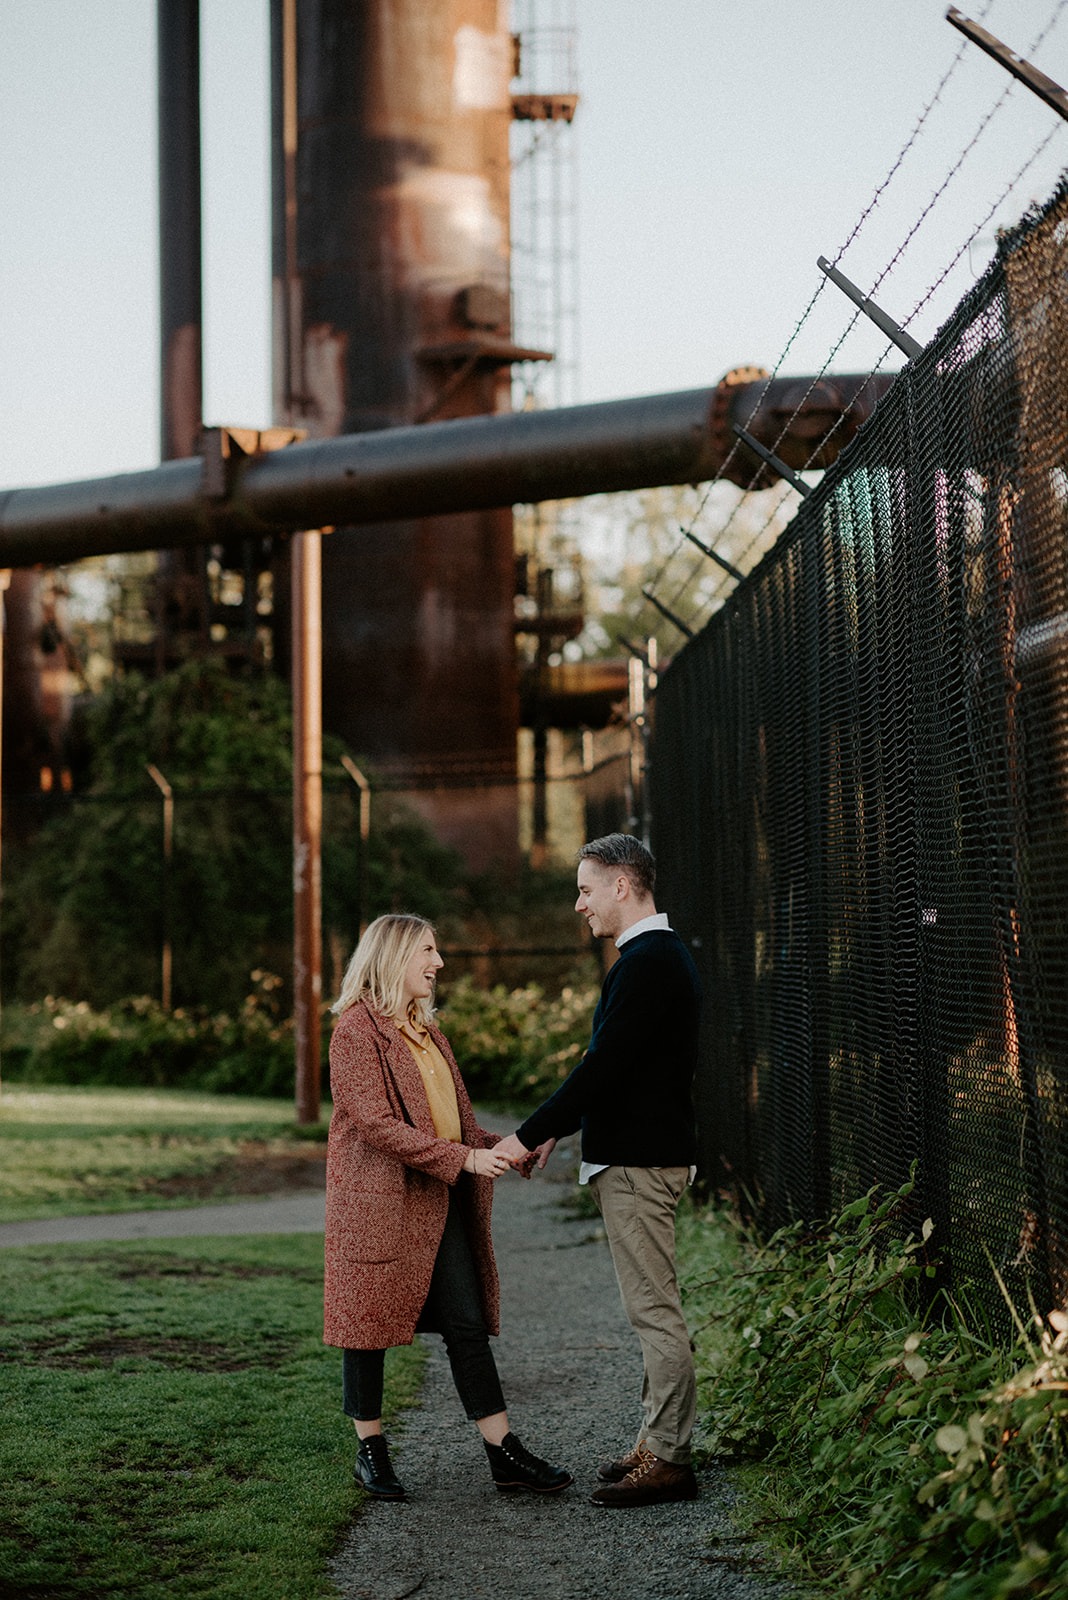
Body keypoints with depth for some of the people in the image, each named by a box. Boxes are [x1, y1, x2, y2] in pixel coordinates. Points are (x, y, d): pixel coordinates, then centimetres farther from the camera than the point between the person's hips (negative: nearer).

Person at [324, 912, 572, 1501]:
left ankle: (505, 1453, 4)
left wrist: (499, 1148, 2)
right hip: (378, 1200, -8)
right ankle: (370, 1450, 17)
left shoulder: (423, 1029, 17)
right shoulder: (357, 1029, -11)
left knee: (468, 1323, 4)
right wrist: (462, 1159, -21)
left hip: (439, 1204, 8)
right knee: (369, 1319, 3)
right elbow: (376, 1124, -19)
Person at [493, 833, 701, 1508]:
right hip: (640, 1153, 11)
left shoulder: (649, 963, -18)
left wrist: (529, 1135, -16)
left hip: (639, 1162, -11)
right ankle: (662, 1444, 20)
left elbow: (604, 1064, -22)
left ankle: (667, 1459, -2)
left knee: (655, 1310, -6)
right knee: (654, 1307, 14)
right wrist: (556, 1129, 18)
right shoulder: (661, 956, 16)